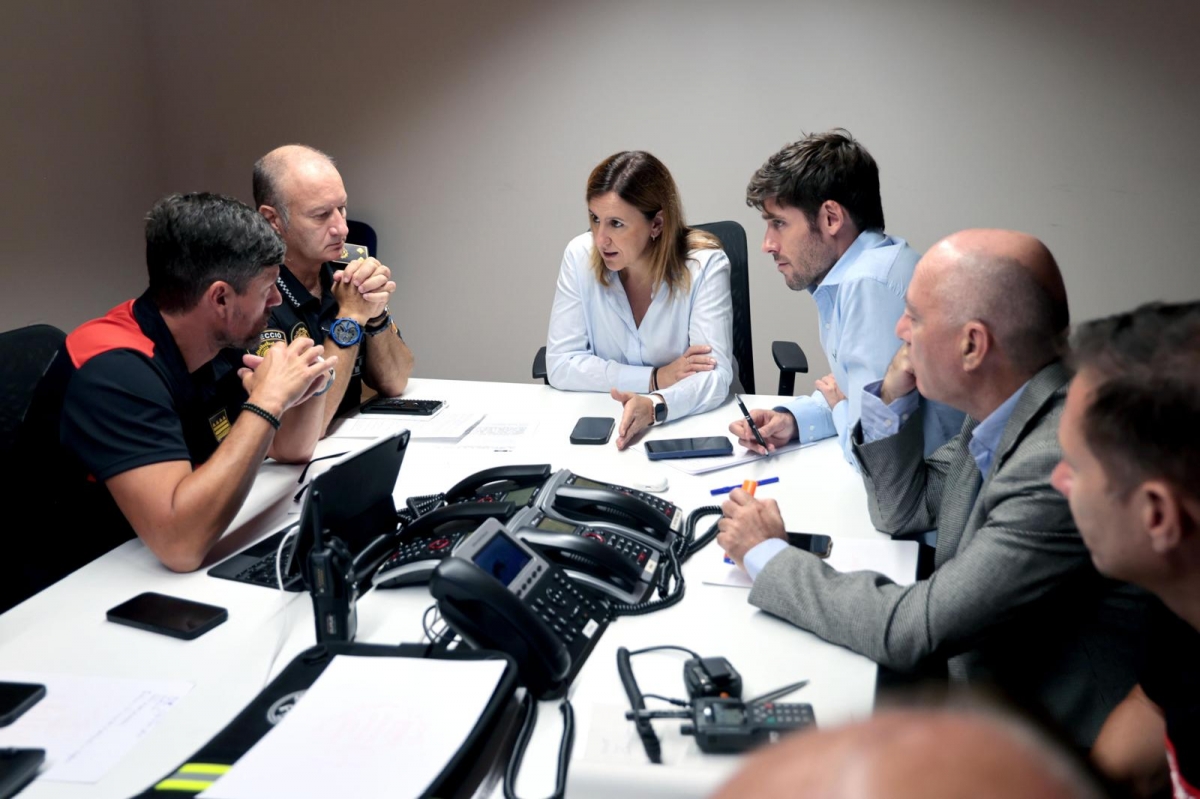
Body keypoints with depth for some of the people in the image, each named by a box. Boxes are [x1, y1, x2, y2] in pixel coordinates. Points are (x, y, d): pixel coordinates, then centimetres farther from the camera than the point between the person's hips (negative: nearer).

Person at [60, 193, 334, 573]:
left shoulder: (216, 345, -1)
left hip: (201, 569, 7)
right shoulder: (115, 370, -24)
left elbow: (290, 449, 11)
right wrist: (267, 401, -28)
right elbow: (180, 543, -34)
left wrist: (311, 384, -9)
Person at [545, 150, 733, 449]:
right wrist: (656, 378, -17)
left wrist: (655, 405, -42)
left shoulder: (705, 265, -15)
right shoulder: (580, 255, -8)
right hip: (606, 422, 2)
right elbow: (560, 363, -8)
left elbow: (714, 374, -22)